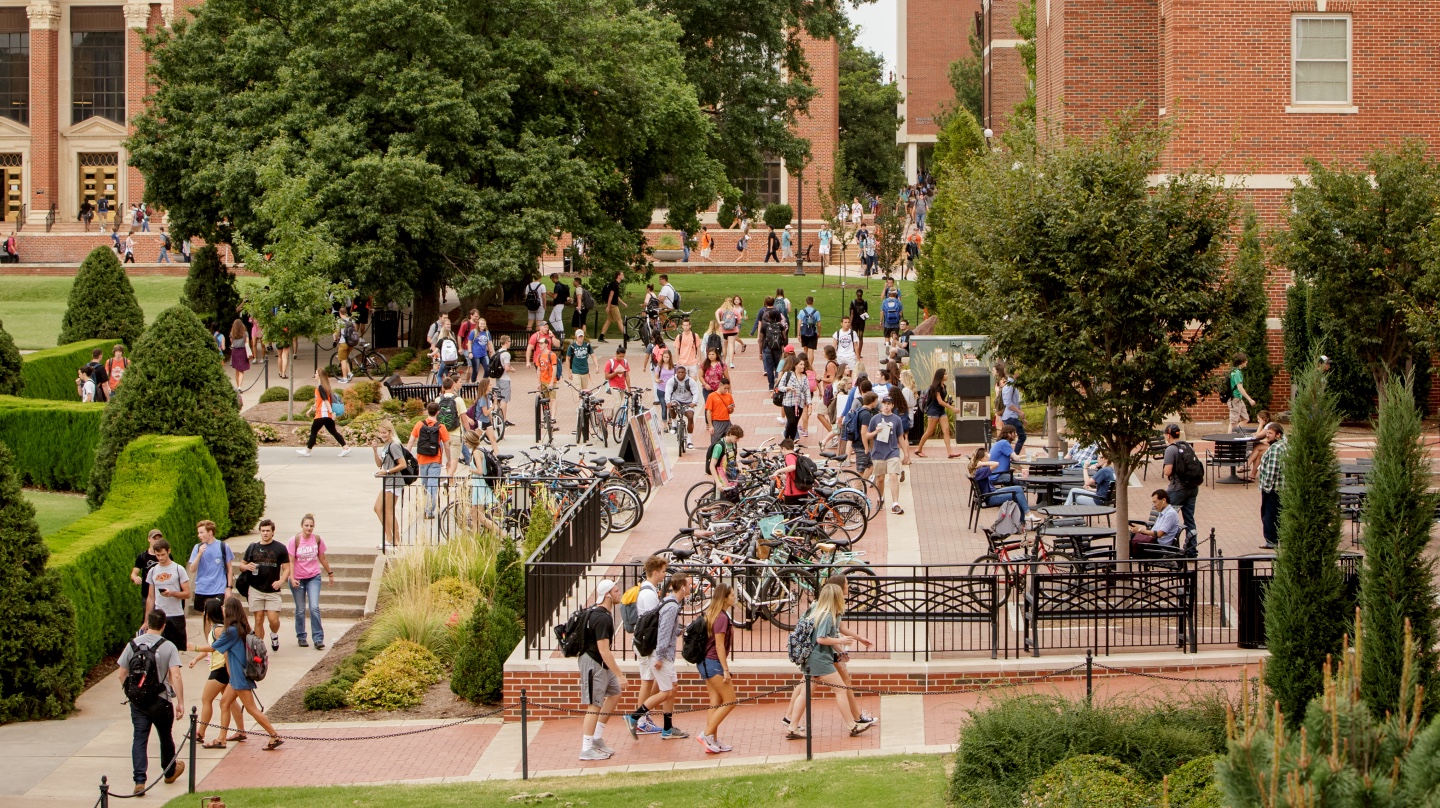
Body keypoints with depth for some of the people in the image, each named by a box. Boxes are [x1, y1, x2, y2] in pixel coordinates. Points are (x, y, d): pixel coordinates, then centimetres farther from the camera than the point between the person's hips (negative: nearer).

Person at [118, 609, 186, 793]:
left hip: (137, 701, 1)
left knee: (139, 739, 1)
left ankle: (140, 781, -12)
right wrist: (180, 702, -14)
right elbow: (175, 676, -18)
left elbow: (122, 674, 4)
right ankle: (170, 772, 40)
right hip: (161, 700, -1)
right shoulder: (168, 647, -9)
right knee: (165, 737, 19)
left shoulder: (132, 645, 0)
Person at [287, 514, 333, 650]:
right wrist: (292, 578, -22)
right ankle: (301, 637, 23)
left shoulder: (318, 540, -3)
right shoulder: (294, 540, -11)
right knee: (300, 610, 7)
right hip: (298, 579, -1)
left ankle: (318, 639, -8)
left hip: (313, 577, 1)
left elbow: (322, 558, 11)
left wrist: (330, 574, 19)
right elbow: (290, 561, -12)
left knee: (314, 608, -10)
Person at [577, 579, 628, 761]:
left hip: (601, 664, 10)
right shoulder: (602, 619, -23)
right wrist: (619, 675, -25)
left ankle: (597, 738, 20)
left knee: (614, 693, 16)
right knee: (595, 705, -7)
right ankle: (587, 749, -3)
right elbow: (603, 651, -27)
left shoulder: (598, 613, 10)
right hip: (593, 663, -10)